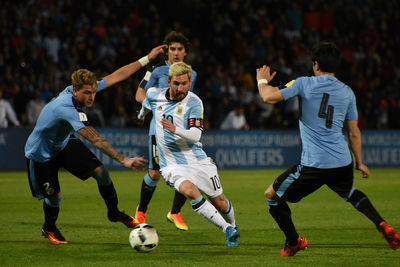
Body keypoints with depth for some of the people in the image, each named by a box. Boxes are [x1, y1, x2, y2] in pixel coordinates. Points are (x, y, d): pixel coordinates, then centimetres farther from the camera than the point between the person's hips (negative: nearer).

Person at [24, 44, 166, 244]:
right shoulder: (65, 108, -42)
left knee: (100, 171, -6)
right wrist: (124, 160, -49)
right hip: (41, 153, -7)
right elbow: (95, 140, -46)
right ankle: (49, 229, 27)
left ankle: (114, 212, 15)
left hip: (64, 143, 7)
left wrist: (146, 59, -7)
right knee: (54, 195, -5)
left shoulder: (83, 90, -18)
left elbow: (116, 76, -7)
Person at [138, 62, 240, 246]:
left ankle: (233, 225, 42)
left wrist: (175, 130, -39)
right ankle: (227, 229, -24)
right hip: (171, 164, 1)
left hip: (196, 160, -1)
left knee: (219, 202, 7)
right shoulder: (154, 95, -2)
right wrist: (141, 115, 44)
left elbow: (196, 134, -21)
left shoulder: (194, 103, -11)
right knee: (190, 190, -30)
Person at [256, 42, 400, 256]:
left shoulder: (304, 84, -4)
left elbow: (269, 97, -9)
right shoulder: (347, 92, 9)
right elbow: (354, 133, 15)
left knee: (272, 195, 14)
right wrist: (359, 162, 27)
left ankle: (294, 241, 15)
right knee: (349, 192, 37)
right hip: (343, 163, 5)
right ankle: (382, 225, 21)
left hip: (313, 164, -5)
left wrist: (262, 80, 13)